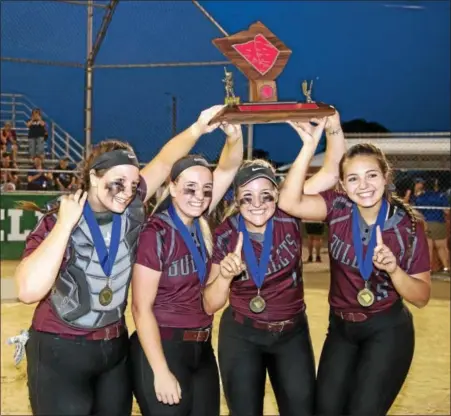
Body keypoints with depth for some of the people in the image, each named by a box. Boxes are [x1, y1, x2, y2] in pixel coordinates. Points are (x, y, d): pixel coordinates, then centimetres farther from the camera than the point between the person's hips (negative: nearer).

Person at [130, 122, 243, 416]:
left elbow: (228, 170, -3)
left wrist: (234, 135, -24)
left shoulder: (201, 224, 1)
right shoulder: (156, 234, -17)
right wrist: (161, 371, -18)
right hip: (162, 349, -7)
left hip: (202, 349, 7)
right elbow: (141, 308, -17)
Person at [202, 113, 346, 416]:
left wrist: (333, 127, -34)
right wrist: (224, 275, -30)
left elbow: (331, 173, -19)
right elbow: (211, 305, -10)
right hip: (241, 336, -1)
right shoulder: (225, 235, -13)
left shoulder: (289, 216, -12)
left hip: (292, 334, 1)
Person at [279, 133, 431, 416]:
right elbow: (289, 202, -28)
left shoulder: (408, 225, -14)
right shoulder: (338, 208, -9)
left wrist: (393, 269, -30)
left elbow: (421, 297, -11)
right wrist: (310, 146, -35)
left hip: (387, 331, -3)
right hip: (341, 328, 3)